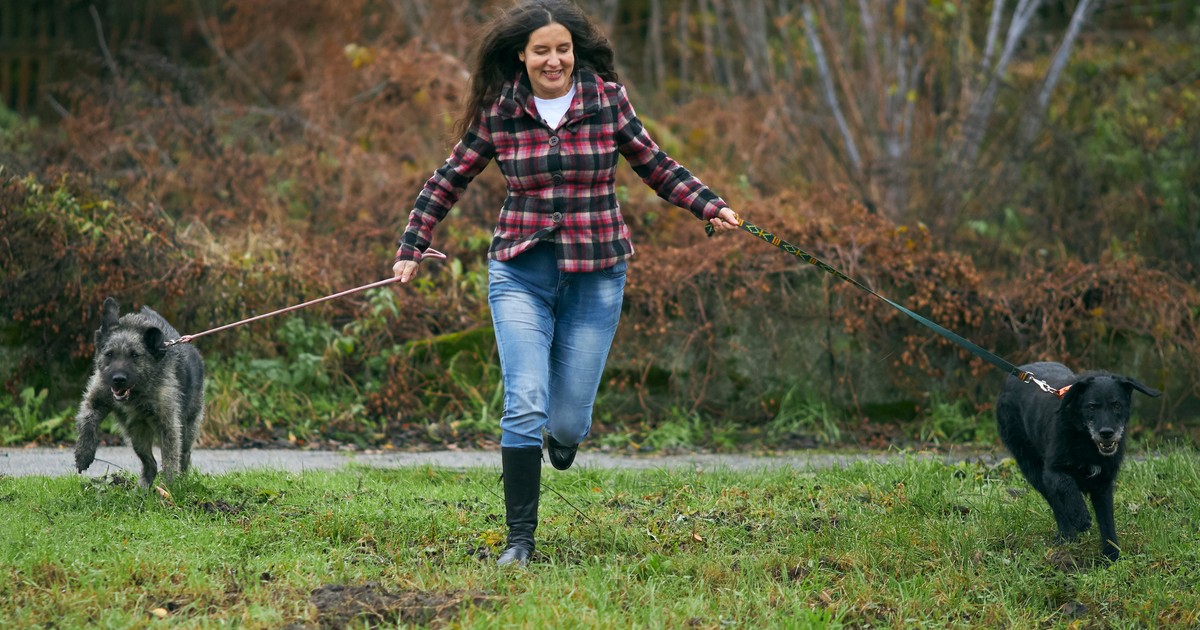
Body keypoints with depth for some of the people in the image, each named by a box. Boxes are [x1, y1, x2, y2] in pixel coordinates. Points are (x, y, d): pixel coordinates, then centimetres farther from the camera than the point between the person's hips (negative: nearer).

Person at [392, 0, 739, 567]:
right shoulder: (498, 112, -1)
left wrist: (712, 207, -4)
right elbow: (448, 181, 10)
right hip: (521, 274, 0)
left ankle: (566, 429, 40)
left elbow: (657, 168, 8)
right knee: (524, 407, -13)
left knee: (567, 424, 1)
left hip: (595, 277, 0)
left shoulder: (608, 101, -1)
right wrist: (412, 247, 7)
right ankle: (519, 539, -2)